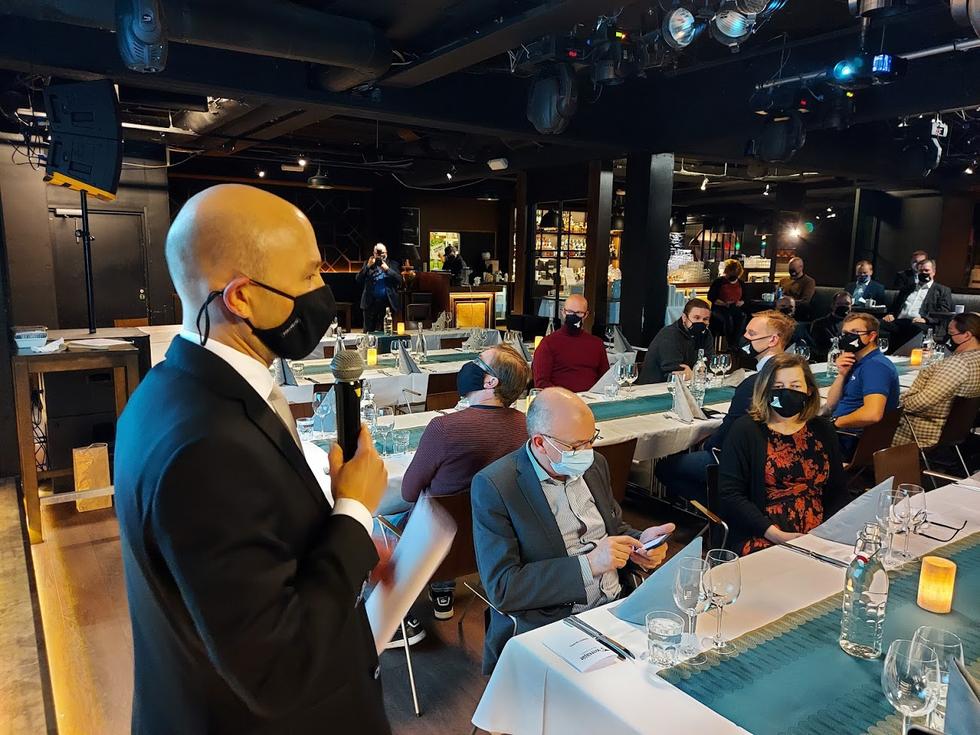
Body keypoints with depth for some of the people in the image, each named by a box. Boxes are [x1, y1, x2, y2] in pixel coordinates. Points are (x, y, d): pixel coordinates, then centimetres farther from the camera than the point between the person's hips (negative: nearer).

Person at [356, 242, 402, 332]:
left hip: (387, 304, 0)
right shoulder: (367, 263, 11)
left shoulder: (393, 264, 9)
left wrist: (387, 269, -12)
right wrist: (368, 266, -9)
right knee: (368, 331, 2)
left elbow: (399, 280, -3)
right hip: (370, 303, 1)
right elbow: (358, 279, 1)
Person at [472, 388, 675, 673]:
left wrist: (639, 542, -3)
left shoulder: (594, 464, 7)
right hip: (545, 626, -6)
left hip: (619, 605, 7)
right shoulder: (494, 486, -14)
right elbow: (501, 587, -18)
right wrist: (588, 564, -23)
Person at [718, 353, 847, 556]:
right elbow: (730, 494, -7)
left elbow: (838, 490, 14)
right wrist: (777, 535, -15)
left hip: (820, 539, 5)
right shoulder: (745, 430, -1)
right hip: (761, 539, -4)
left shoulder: (822, 430, 14)